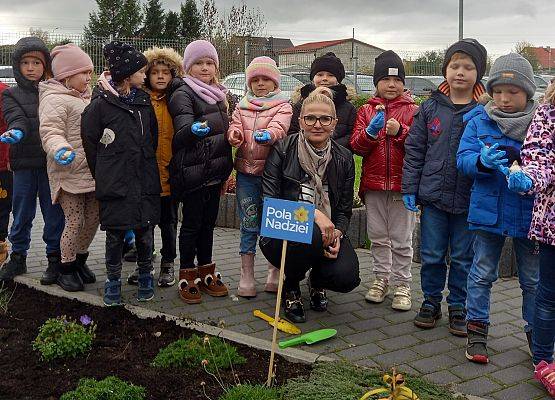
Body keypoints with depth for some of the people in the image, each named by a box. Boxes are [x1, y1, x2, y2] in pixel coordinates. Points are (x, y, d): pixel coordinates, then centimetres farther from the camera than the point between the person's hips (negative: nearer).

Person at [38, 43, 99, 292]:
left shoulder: (85, 98, 18)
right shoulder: (55, 100, -12)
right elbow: (50, 132, -24)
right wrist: (60, 150, -41)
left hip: (91, 171, 9)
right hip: (68, 172, -9)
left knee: (93, 218, 11)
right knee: (75, 220, -6)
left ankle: (79, 261, 30)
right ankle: (65, 269, 13)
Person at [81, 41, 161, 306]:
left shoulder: (144, 101, 10)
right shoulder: (101, 104, -6)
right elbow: (89, 141, 0)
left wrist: (148, 164, 13)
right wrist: (102, 174, 3)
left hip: (145, 178, 4)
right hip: (115, 183, -4)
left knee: (144, 230, 9)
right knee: (115, 232, 4)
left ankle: (145, 275, 26)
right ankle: (113, 280, 20)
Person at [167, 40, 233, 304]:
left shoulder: (218, 94, 14)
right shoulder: (183, 94, -9)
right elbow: (182, 131, -24)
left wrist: (226, 170, 19)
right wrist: (194, 129, -47)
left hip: (214, 172, 7)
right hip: (192, 172, -7)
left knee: (208, 222, 14)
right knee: (192, 223, 1)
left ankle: (207, 272, 25)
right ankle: (187, 277, 13)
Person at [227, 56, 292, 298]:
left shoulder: (282, 106, 2)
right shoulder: (241, 107, 14)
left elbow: (279, 127, -17)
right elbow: (235, 127, 1)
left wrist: (267, 134, -40)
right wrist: (234, 134, -24)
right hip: (246, 171, 2)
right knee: (249, 224, 5)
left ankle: (274, 274, 22)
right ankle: (246, 276, 14)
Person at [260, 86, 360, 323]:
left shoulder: (344, 159, 3)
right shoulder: (282, 150, -7)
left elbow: (344, 210, 6)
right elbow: (269, 201, -14)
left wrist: (336, 234, -16)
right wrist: (312, 212, -26)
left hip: (326, 232, 3)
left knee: (346, 277, -25)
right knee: (310, 235, -38)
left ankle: (317, 282, 16)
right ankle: (291, 286, -3)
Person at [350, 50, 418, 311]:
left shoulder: (412, 110, 0)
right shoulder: (366, 111, 7)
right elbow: (356, 147, 0)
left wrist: (400, 131, -22)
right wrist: (370, 131, -18)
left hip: (402, 184, -2)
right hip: (374, 184, 3)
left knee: (401, 240, 5)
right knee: (378, 237, 13)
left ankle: (402, 285, 15)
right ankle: (381, 279, 27)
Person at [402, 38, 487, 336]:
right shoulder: (430, 107, 2)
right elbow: (414, 149, 5)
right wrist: (409, 188, 2)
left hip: (469, 198, -1)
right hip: (433, 195, 1)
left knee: (463, 257, 10)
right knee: (432, 255, 11)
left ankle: (458, 307, 26)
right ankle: (431, 302, 28)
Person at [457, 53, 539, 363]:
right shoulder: (479, 121, -2)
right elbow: (463, 158, -6)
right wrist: (482, 161, -28)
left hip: (529, 213, 0)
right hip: (488, 211, 0)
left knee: (533, 279, 14)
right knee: (482, 273, 11)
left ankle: (536, 333, 31)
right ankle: (477, 329, 25)